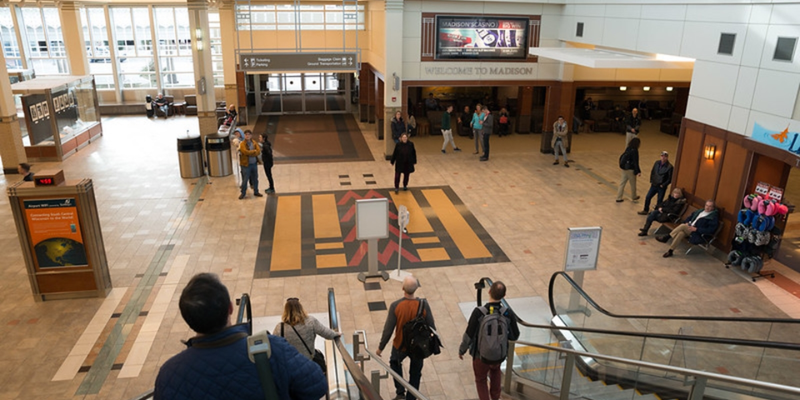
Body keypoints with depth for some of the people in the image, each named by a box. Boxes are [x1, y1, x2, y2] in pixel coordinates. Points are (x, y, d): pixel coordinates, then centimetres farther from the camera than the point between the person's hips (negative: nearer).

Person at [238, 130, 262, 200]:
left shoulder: (254, 143, 6)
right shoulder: (242, 144, -10)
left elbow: (258, 151, -8)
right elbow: (246, 152, -24)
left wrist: (250, 153, -18)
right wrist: (254, 151, -11)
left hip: (254, 164, 5)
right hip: (246, 164, -5)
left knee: (255, 179, 14)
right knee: (245, 180, 0)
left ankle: (256, 192, 28)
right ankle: (243, 193, 16)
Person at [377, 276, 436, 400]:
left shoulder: (395, 306, -26)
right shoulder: (424, 305, -22)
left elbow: (388, 330, -18)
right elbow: (432, 327, -11)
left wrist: (380, 347, -2)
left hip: (400, 345, 0)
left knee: (395, 363, 32)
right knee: (415, 374, 23)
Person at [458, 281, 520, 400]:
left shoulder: (478, 312, -28)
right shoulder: (508, 313, -20)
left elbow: (469, 336, -19)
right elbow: (514, 336, -7)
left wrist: (461, 350, 0)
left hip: (481, 355, -3)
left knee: (481, 380, 25)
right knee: (495, 370, 37)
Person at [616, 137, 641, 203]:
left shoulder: (628, 149, 3)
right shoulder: (634, 151, -20)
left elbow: (622, 157, 10)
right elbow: (635, 162, -21)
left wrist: (622, 165, 23)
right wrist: (638, 171, -19)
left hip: (624, 168, 7)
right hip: (630, 169, -7)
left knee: (622, 183, 11)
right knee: (633, 183, 14)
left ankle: (619, 198, 13)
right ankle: (634, 197, 33)